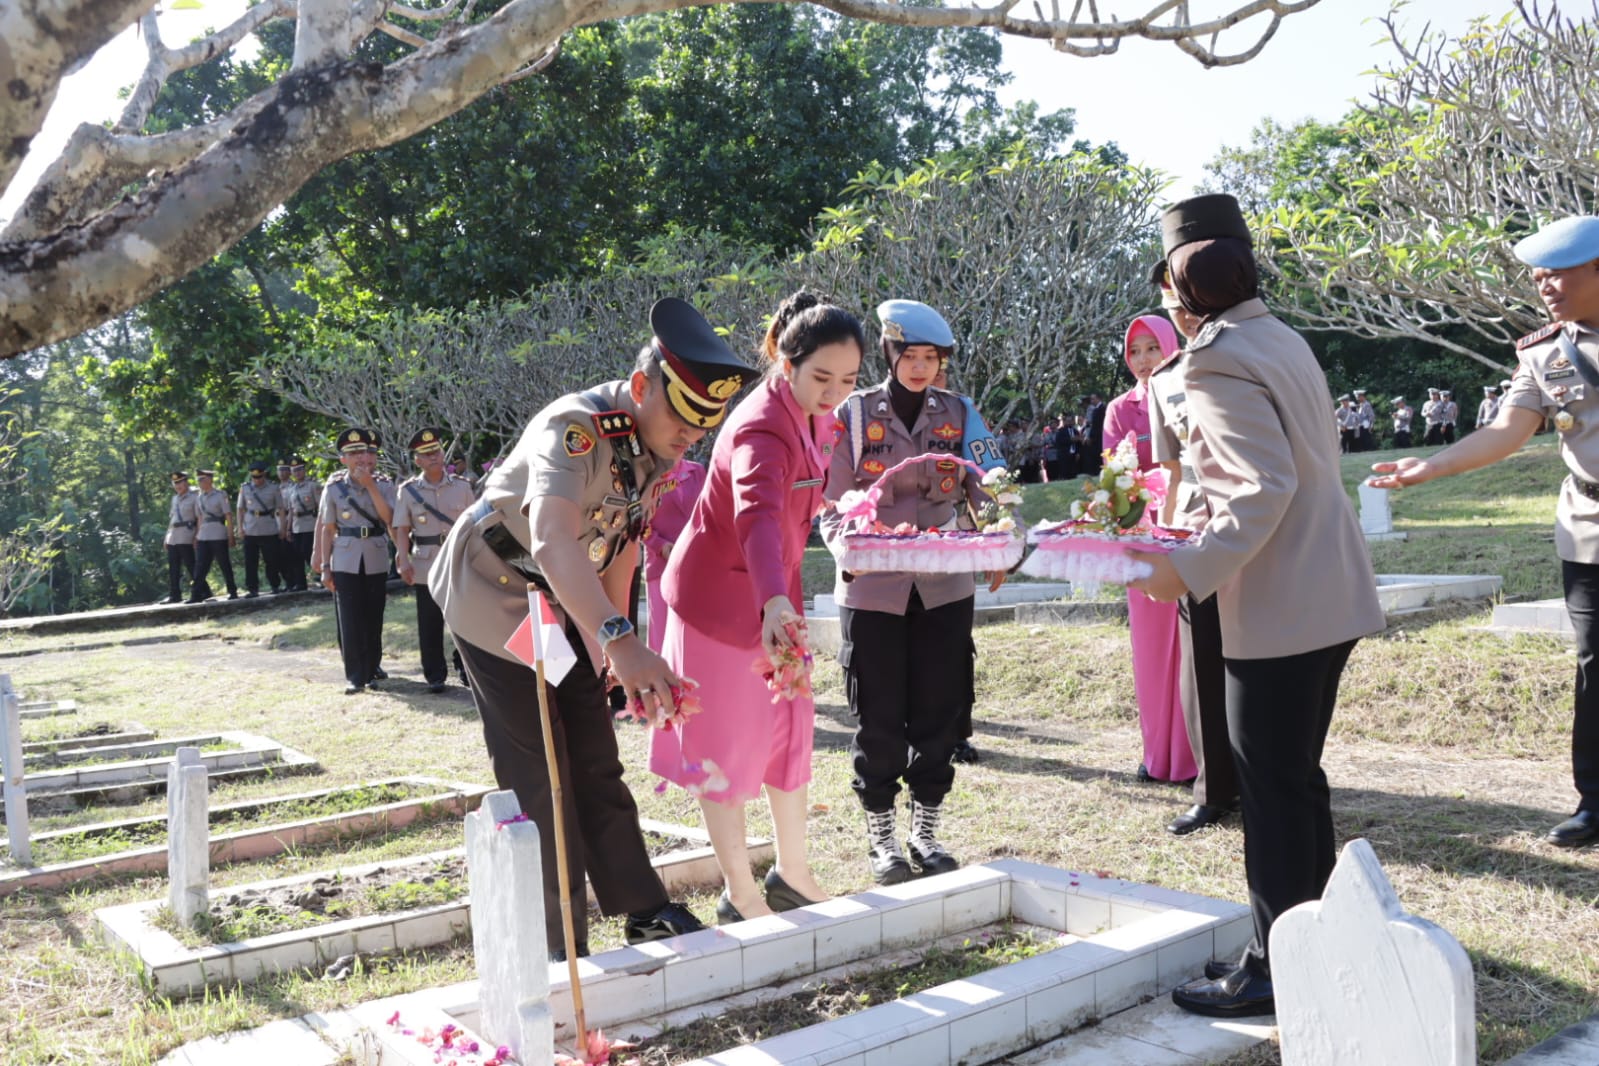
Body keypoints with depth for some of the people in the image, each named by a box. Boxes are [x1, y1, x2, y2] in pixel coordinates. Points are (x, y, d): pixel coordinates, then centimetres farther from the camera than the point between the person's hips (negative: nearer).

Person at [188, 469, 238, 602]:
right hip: (203, 535, 5)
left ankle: (232, 591, 12)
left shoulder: (220, 495, -4)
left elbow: (228, 516, -6)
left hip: (218, 535, -5)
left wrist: (231, 535, -11)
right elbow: (200, 517, 17)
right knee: (200, 566, -1)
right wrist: (197, 535, 14)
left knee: (225, 564, 2)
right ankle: (196, 594, -2)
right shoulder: (198, 497, 11)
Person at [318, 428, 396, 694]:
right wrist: (325, 566, 1)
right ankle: (355, 676, 2)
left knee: (373, 618, 9)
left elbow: (388, 517, -14)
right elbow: (328, 530, 4)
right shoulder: (334, 489, 1)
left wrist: (370, 484, -16)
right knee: (349, 620, -4)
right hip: (345, 562, -1)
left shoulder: (384, 485, 2)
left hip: (376, 560, 1)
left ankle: (372, 667, 28)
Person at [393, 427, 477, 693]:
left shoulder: (461, 486, 3)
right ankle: (435, 676, 13)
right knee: (430, 624, 4)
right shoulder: (407, 490, 0)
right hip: (426, 566, -1)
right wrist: (404, 560, -13)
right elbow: (402, 529, -2)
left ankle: (466, 667, 24)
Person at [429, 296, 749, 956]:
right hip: (492, 598, -7)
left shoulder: (660, 449, -4)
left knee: (596, 763, 10)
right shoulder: (577, 430, -32)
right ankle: (559, 945, 7)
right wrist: (619, 641, -63)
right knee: (536, 775, -5)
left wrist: (622, 657, 7)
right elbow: (552, 541, -50)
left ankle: (643, 912, 18)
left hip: (565, 608, 8)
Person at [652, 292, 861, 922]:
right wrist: (774, 603, -63)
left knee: (792, 729, 14)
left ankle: (793, 876, 29)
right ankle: (739, 895, 18)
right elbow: (758, 519, -49)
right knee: (727, 745, 4)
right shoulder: (761, 431, -30)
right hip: (720, 598, -8)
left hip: (775, 595, 9)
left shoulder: (815, 417, -1)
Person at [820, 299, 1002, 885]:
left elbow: (981, 492, 8)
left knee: (939, 711, 7)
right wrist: (847, 548, -19)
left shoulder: (957, 413, 7)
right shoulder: (855, 413, 0)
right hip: (872, 589, -2)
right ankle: (881, 837, 19)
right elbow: (833, 506, 1)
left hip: (945, 588, 2)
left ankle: (926, 831, 22)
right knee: (878, 717, 4)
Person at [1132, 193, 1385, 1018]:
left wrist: (1189, 571, -22)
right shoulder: (1281, 340, 12)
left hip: (1277, 608, -9)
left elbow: (1265, 489, -24)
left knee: (1270, 789, 0)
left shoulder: (1217, 361, -16)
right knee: (1298, 778, 18)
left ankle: (1276, 970, 11)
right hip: (1330, 593, 9)